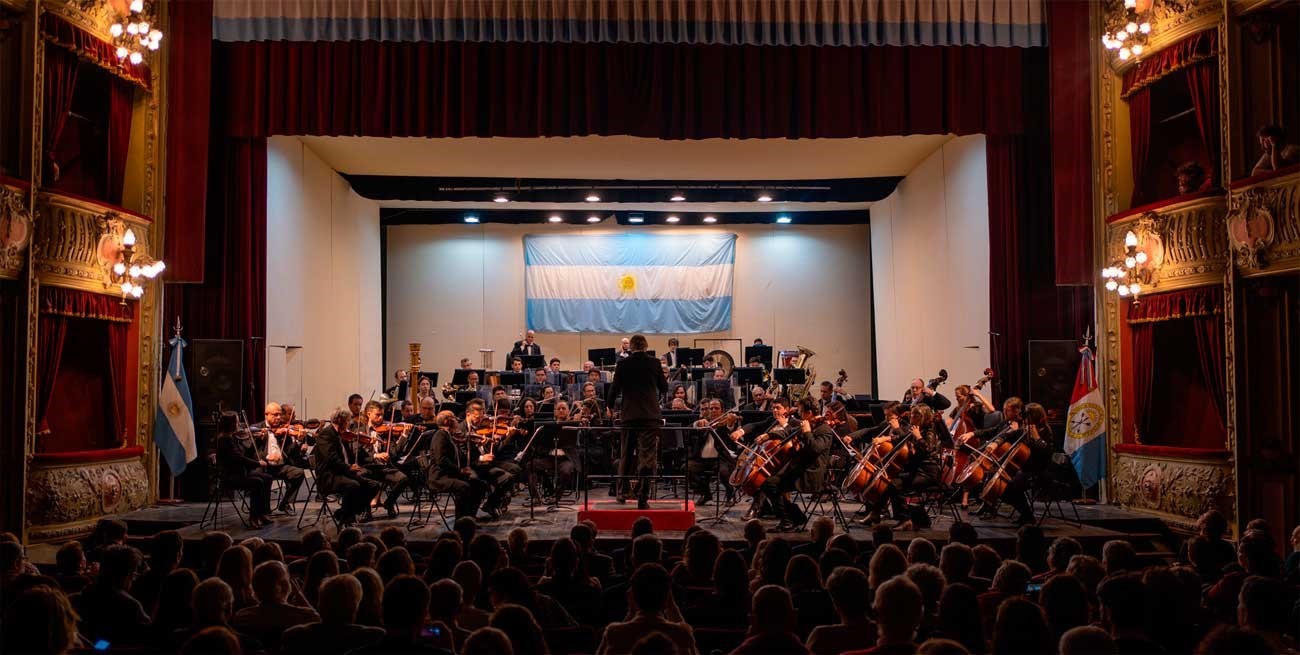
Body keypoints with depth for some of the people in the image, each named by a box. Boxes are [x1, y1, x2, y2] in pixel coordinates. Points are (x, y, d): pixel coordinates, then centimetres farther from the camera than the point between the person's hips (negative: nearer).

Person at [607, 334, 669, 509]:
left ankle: (622, 492, 21)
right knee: (647, 457, -1)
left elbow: (614, 388, 0)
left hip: (629, 414, 1)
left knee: (627, 454, 17)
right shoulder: (654, 363, 0)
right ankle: (642, 498, -6)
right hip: (651, 415, -1)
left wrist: (609, 406, 17)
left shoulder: (623, 364, -1)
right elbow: (664, 388, 9)